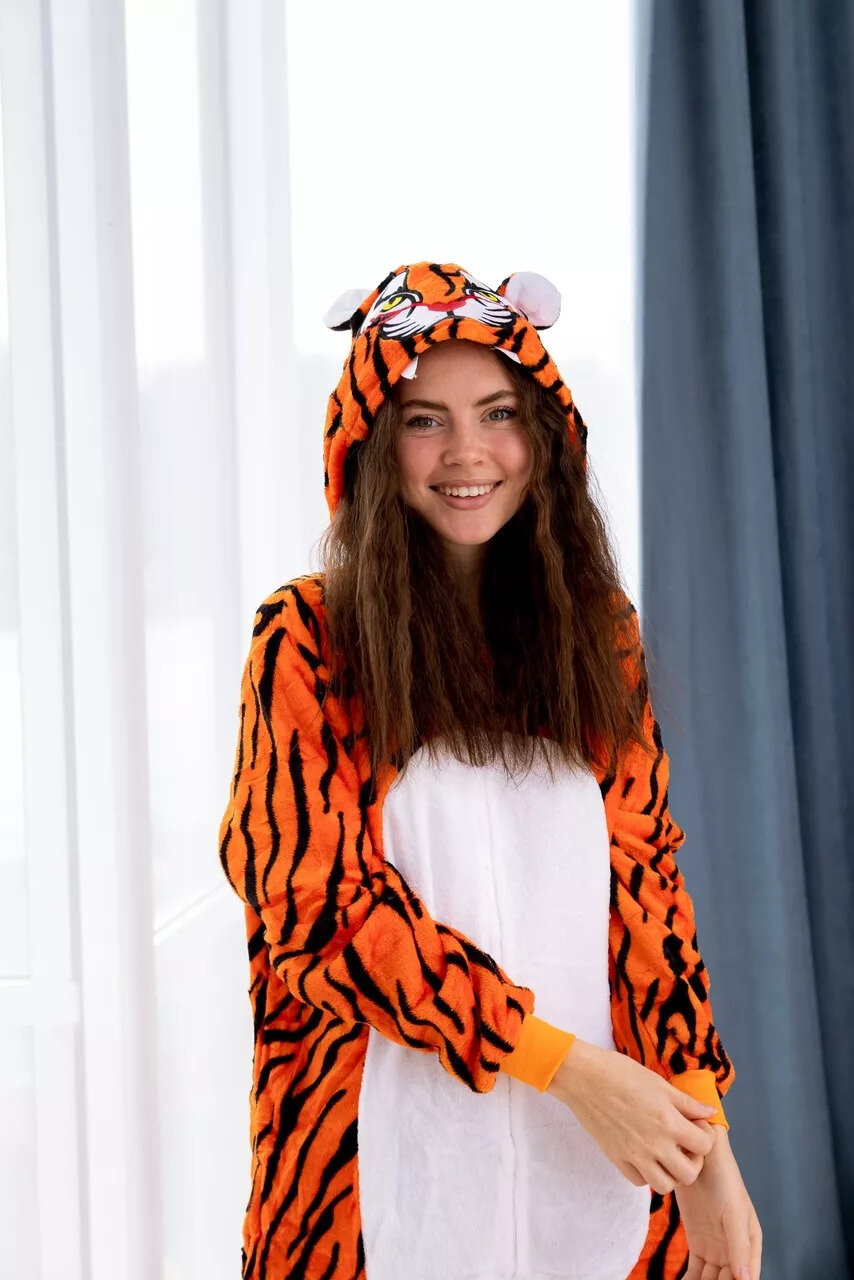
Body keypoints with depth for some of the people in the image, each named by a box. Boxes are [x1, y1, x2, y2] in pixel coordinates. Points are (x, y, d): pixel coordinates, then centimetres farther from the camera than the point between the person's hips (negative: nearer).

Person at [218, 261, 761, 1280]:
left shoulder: (597, 632, 6)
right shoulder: (307, 641, -5)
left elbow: (645, 885, 4)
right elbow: (319, 910, -10)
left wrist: (705, 1143, -5)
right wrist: (569, 1066, -16)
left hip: (597, 1163, 3)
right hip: (391, 1152, -3)